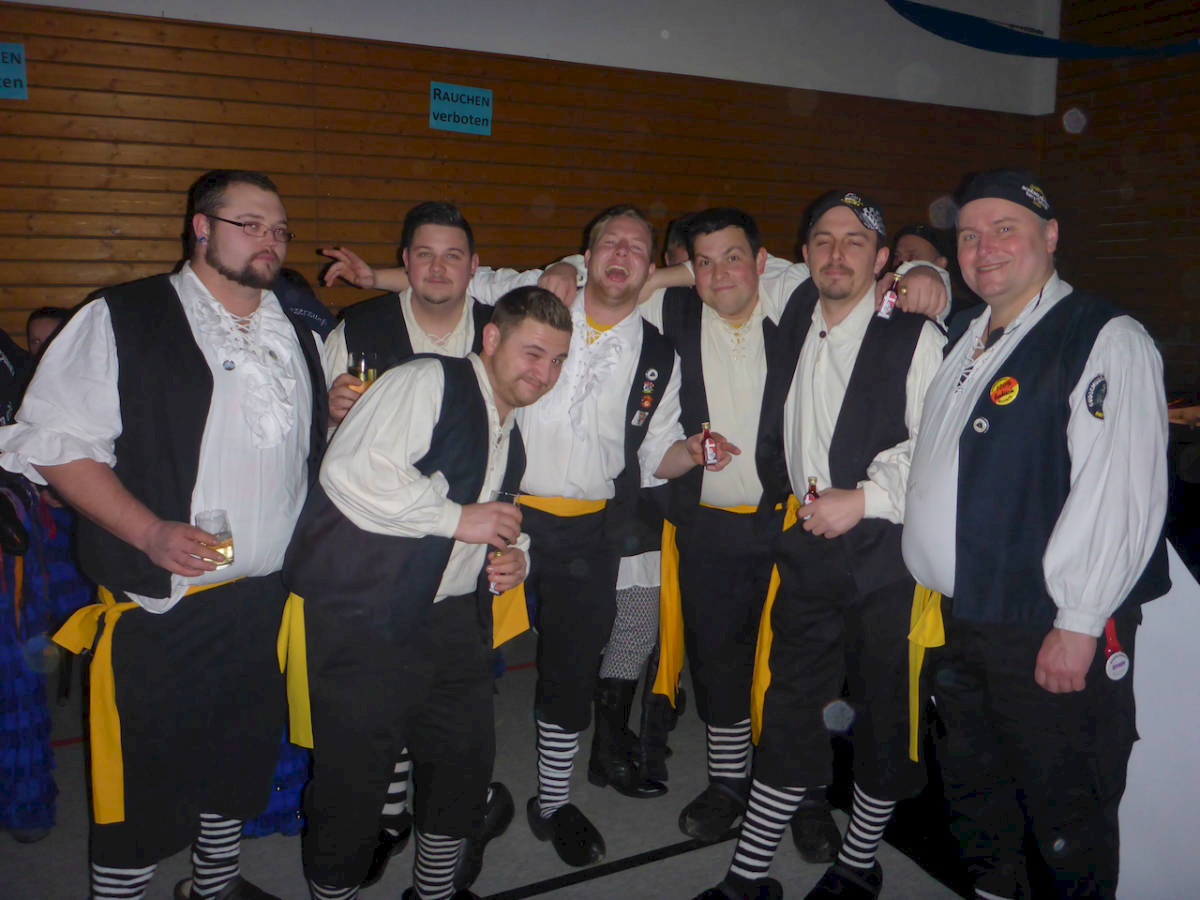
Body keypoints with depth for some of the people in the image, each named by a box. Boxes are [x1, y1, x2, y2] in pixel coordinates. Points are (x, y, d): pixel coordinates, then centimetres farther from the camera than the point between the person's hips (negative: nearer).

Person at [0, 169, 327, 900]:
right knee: (143, 782, 7)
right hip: (161, 606, -5)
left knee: (242, 760, 21)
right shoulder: (123, 321, -6)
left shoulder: (299, 333, 10)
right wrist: (150, 532, -21)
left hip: (269, 599, 6)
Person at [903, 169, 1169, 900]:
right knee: (974, 791, 23)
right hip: (962, 620, 8)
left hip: (1055, 634, -8)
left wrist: (1079, 625, -20)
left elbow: (1122, 492, -19)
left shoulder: (1106, 339, -12)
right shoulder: (965, 340, 13)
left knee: (1068, 816, 8)